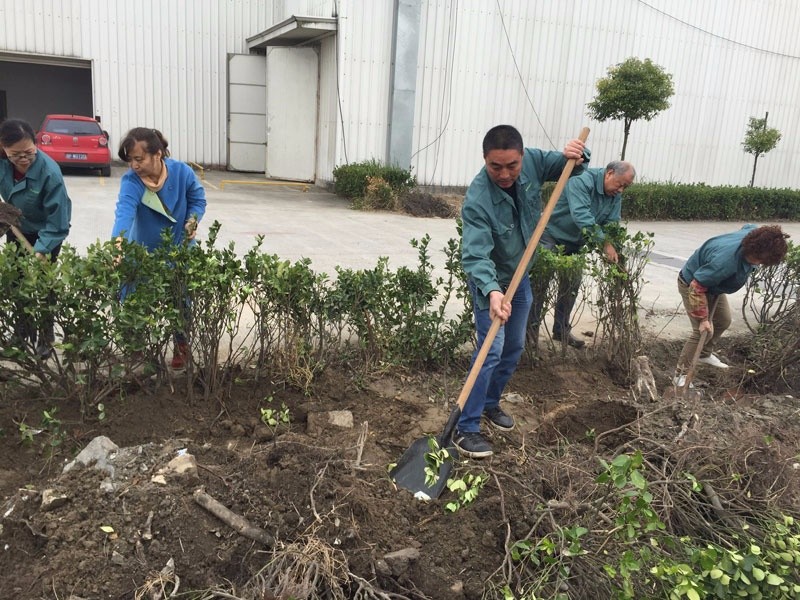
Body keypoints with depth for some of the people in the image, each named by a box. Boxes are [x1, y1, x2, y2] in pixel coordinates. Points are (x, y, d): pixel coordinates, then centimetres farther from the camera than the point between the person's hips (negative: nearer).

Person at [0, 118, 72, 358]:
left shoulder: (49, 172, -34)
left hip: (46, 231, -5)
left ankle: (45, 336, 16)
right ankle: (22, 332, 29)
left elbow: (57, 222, -29)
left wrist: (41, 251, -34)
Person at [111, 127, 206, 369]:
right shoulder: (130, 181, -23)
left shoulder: (182, 172, -18)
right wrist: (118, 240, -60)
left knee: (179, 300, 1)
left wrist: (192, 221, -22)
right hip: (143, 251, 0)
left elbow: (198, 200, -2)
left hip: (178, 250, 0)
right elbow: (125, 209, -42)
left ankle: (182, 345, 22)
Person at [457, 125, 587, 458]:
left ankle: (490, 403, 36)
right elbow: (475, 255, -41)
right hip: (490, 281, -6)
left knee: (514, 348, 16)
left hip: (521, 276, 7)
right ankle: (465, 428, -4)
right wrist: (492, 292, -58)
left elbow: (567, 167, 0)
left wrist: (576, 155, -24)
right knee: (492, 351, -13)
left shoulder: (532, 161, -17)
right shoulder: (477, 200, -34)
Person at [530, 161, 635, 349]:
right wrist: (605, 244, -40)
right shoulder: (582, 181, -27)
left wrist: (614, 253, -18)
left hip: (576, 244, 8)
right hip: (552, 236, -7)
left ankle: (561, 330, 21)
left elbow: (612, 225, -2)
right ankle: (531, 329, 2)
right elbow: (581, 216, -38)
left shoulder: (615, 195, -2)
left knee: (572, 286, 8)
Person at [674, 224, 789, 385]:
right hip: (692, 285, -9)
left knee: (724, 321, 20)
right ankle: (681, 376, -2)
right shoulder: (726, 261, -46)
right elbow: (697, 287, -36)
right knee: (703, 332, -12)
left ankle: (705, 354, 43)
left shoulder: (754, 233, -22)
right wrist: (703, 318, -27)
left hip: (712, 283, 9)